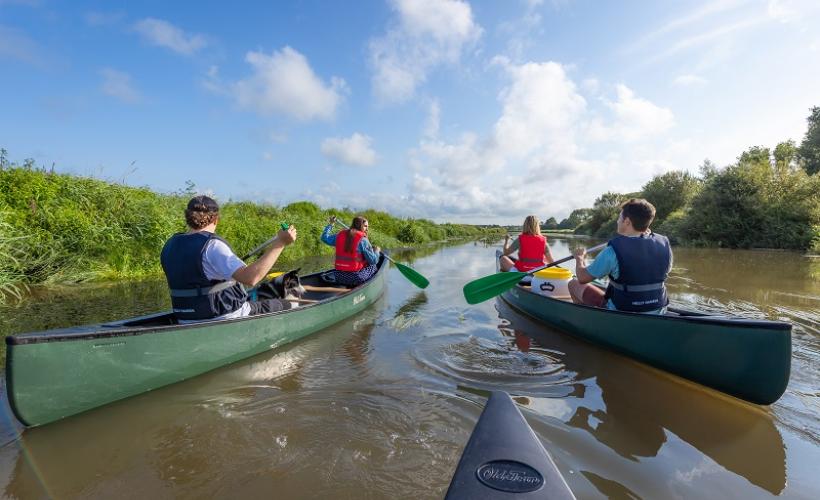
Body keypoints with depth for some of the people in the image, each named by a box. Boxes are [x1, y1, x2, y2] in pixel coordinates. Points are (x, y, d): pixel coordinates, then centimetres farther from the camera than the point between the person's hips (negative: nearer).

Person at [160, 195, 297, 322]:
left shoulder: (169, 246, 2)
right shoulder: (212, 246, -24)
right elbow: (250, 278, -36)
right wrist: (280, 243, -36)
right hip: (225, 322, -9)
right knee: (284, 306, 9)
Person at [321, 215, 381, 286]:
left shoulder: (340, 235, 6)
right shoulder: (363, 240, -10)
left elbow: (324, 238, 24)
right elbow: (374, 261, -9)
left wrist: (330, 224, 37)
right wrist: (376, 251, 12)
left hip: (338, 276, 7)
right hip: (355, 278, -7)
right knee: (372, 266, 17)